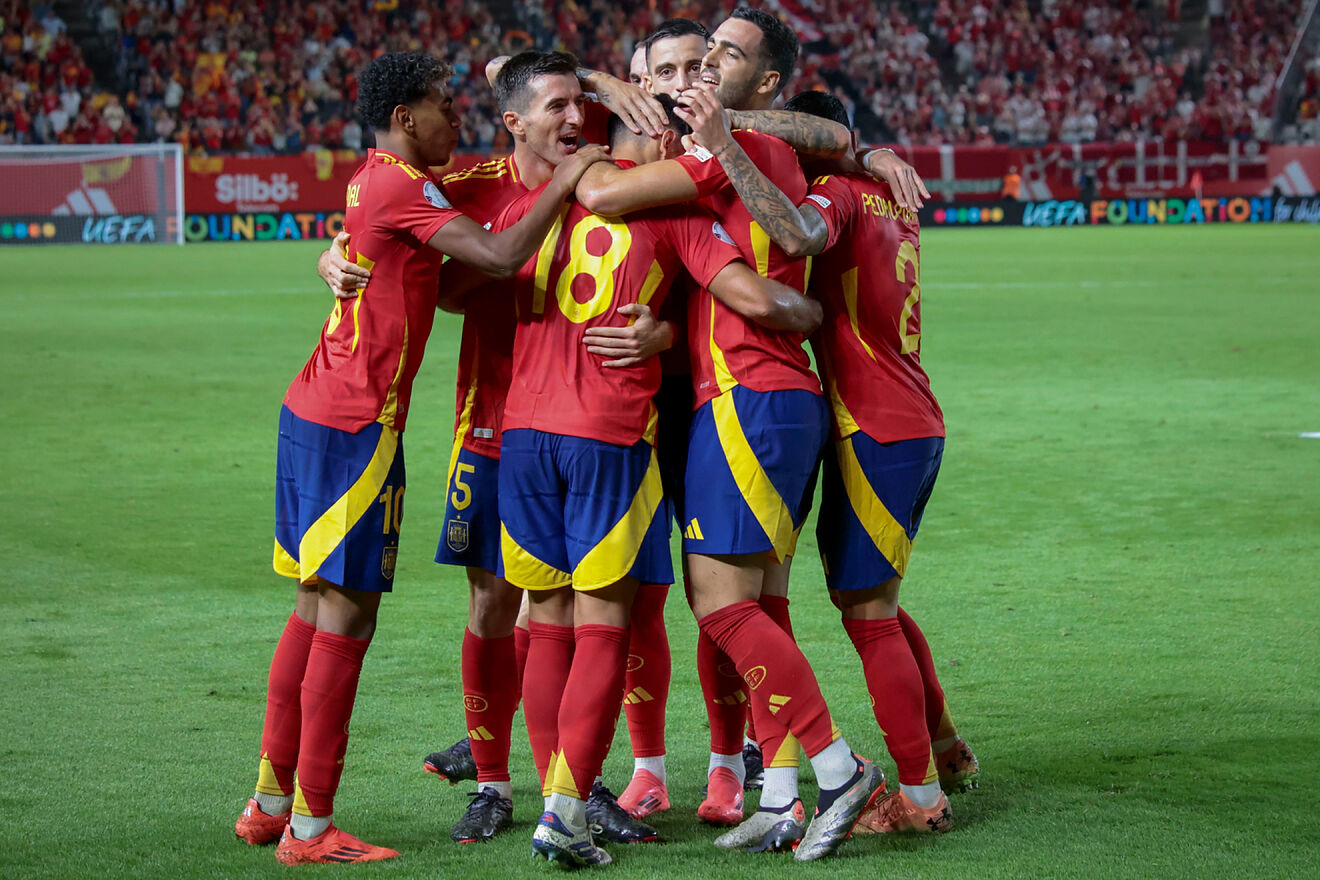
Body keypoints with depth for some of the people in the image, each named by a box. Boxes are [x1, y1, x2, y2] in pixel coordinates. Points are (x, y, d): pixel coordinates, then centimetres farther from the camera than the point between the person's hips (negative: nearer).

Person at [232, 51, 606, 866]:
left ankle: (271, 801, 21)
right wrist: (563, 183, -12)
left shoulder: (375, 180, 14)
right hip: (358, 425, -10)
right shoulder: (402, 188, -15)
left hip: (314, 411, 10)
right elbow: (499, 255, -24)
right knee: (348, 616, -5)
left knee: (317, 606, 15)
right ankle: (311, 828, -2)